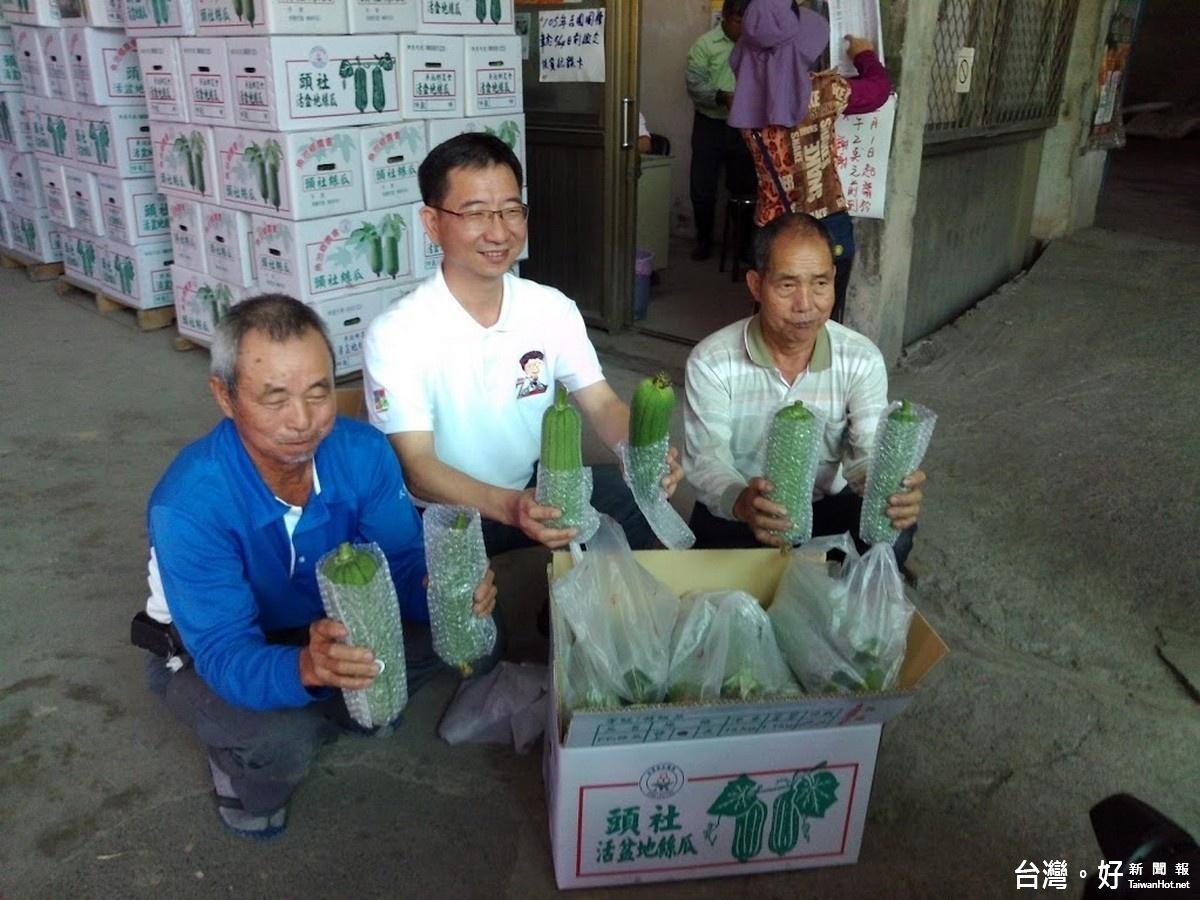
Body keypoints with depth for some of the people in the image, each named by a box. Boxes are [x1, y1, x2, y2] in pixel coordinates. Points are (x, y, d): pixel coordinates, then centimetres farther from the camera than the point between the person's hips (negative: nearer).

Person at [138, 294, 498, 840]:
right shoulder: (187, 505, -34)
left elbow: (405, 562, -15)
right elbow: (226, 655, -35)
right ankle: (241, 767, 3)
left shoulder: (363, 453, -22)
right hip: (207, 651, -4)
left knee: (470, 626, -14)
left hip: (332, 625, 4)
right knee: (279, 741, -35)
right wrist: (307, 667, -57)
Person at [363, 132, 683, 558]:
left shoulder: (553, 309, -2)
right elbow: (417, 468, -23)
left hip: (538, 489, 5)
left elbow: (602, 404, -4)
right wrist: (509, 507, -41)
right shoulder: (394, 334, -18)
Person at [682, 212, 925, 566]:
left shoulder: (862, 360, -10)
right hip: (734, 511, -1)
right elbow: (705, 459, -21)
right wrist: (740, 502, -46)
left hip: (827, 503, 2)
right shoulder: (710, 362, -16)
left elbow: (867, 451, -15)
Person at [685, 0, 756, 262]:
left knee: (744, 187, 10)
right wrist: (722, 96, -28)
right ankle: (704, 240, 21)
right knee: (702, 188, 3)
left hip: (744, 127, 1)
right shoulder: (705, 43, -4)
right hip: (710, 125, -1)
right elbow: (694, 84, -12)